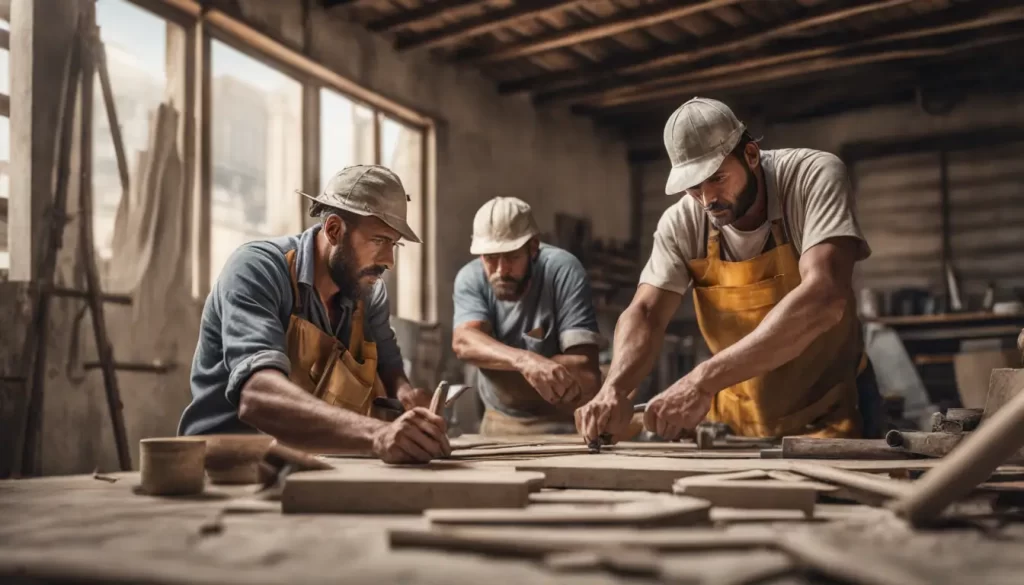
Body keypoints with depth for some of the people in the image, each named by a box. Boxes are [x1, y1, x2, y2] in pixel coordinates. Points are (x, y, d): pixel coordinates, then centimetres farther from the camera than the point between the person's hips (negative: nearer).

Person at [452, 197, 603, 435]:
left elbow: (584, 372, -22)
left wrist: (490, 360, -19)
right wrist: (524, 361, -41)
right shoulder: (470, 278, -6)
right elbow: (464, 342, -23)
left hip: (562, 424, -3)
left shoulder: (563, 270, -16)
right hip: (498, 421, 4)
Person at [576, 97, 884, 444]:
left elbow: (824, 298, -32)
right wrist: (614, 389, -33)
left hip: (827, 413, -3)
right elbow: (646, 313, -9)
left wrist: (703, 381, -40)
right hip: (734, 415, 3)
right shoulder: (682, 223, -8)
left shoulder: (815, 177, -19)